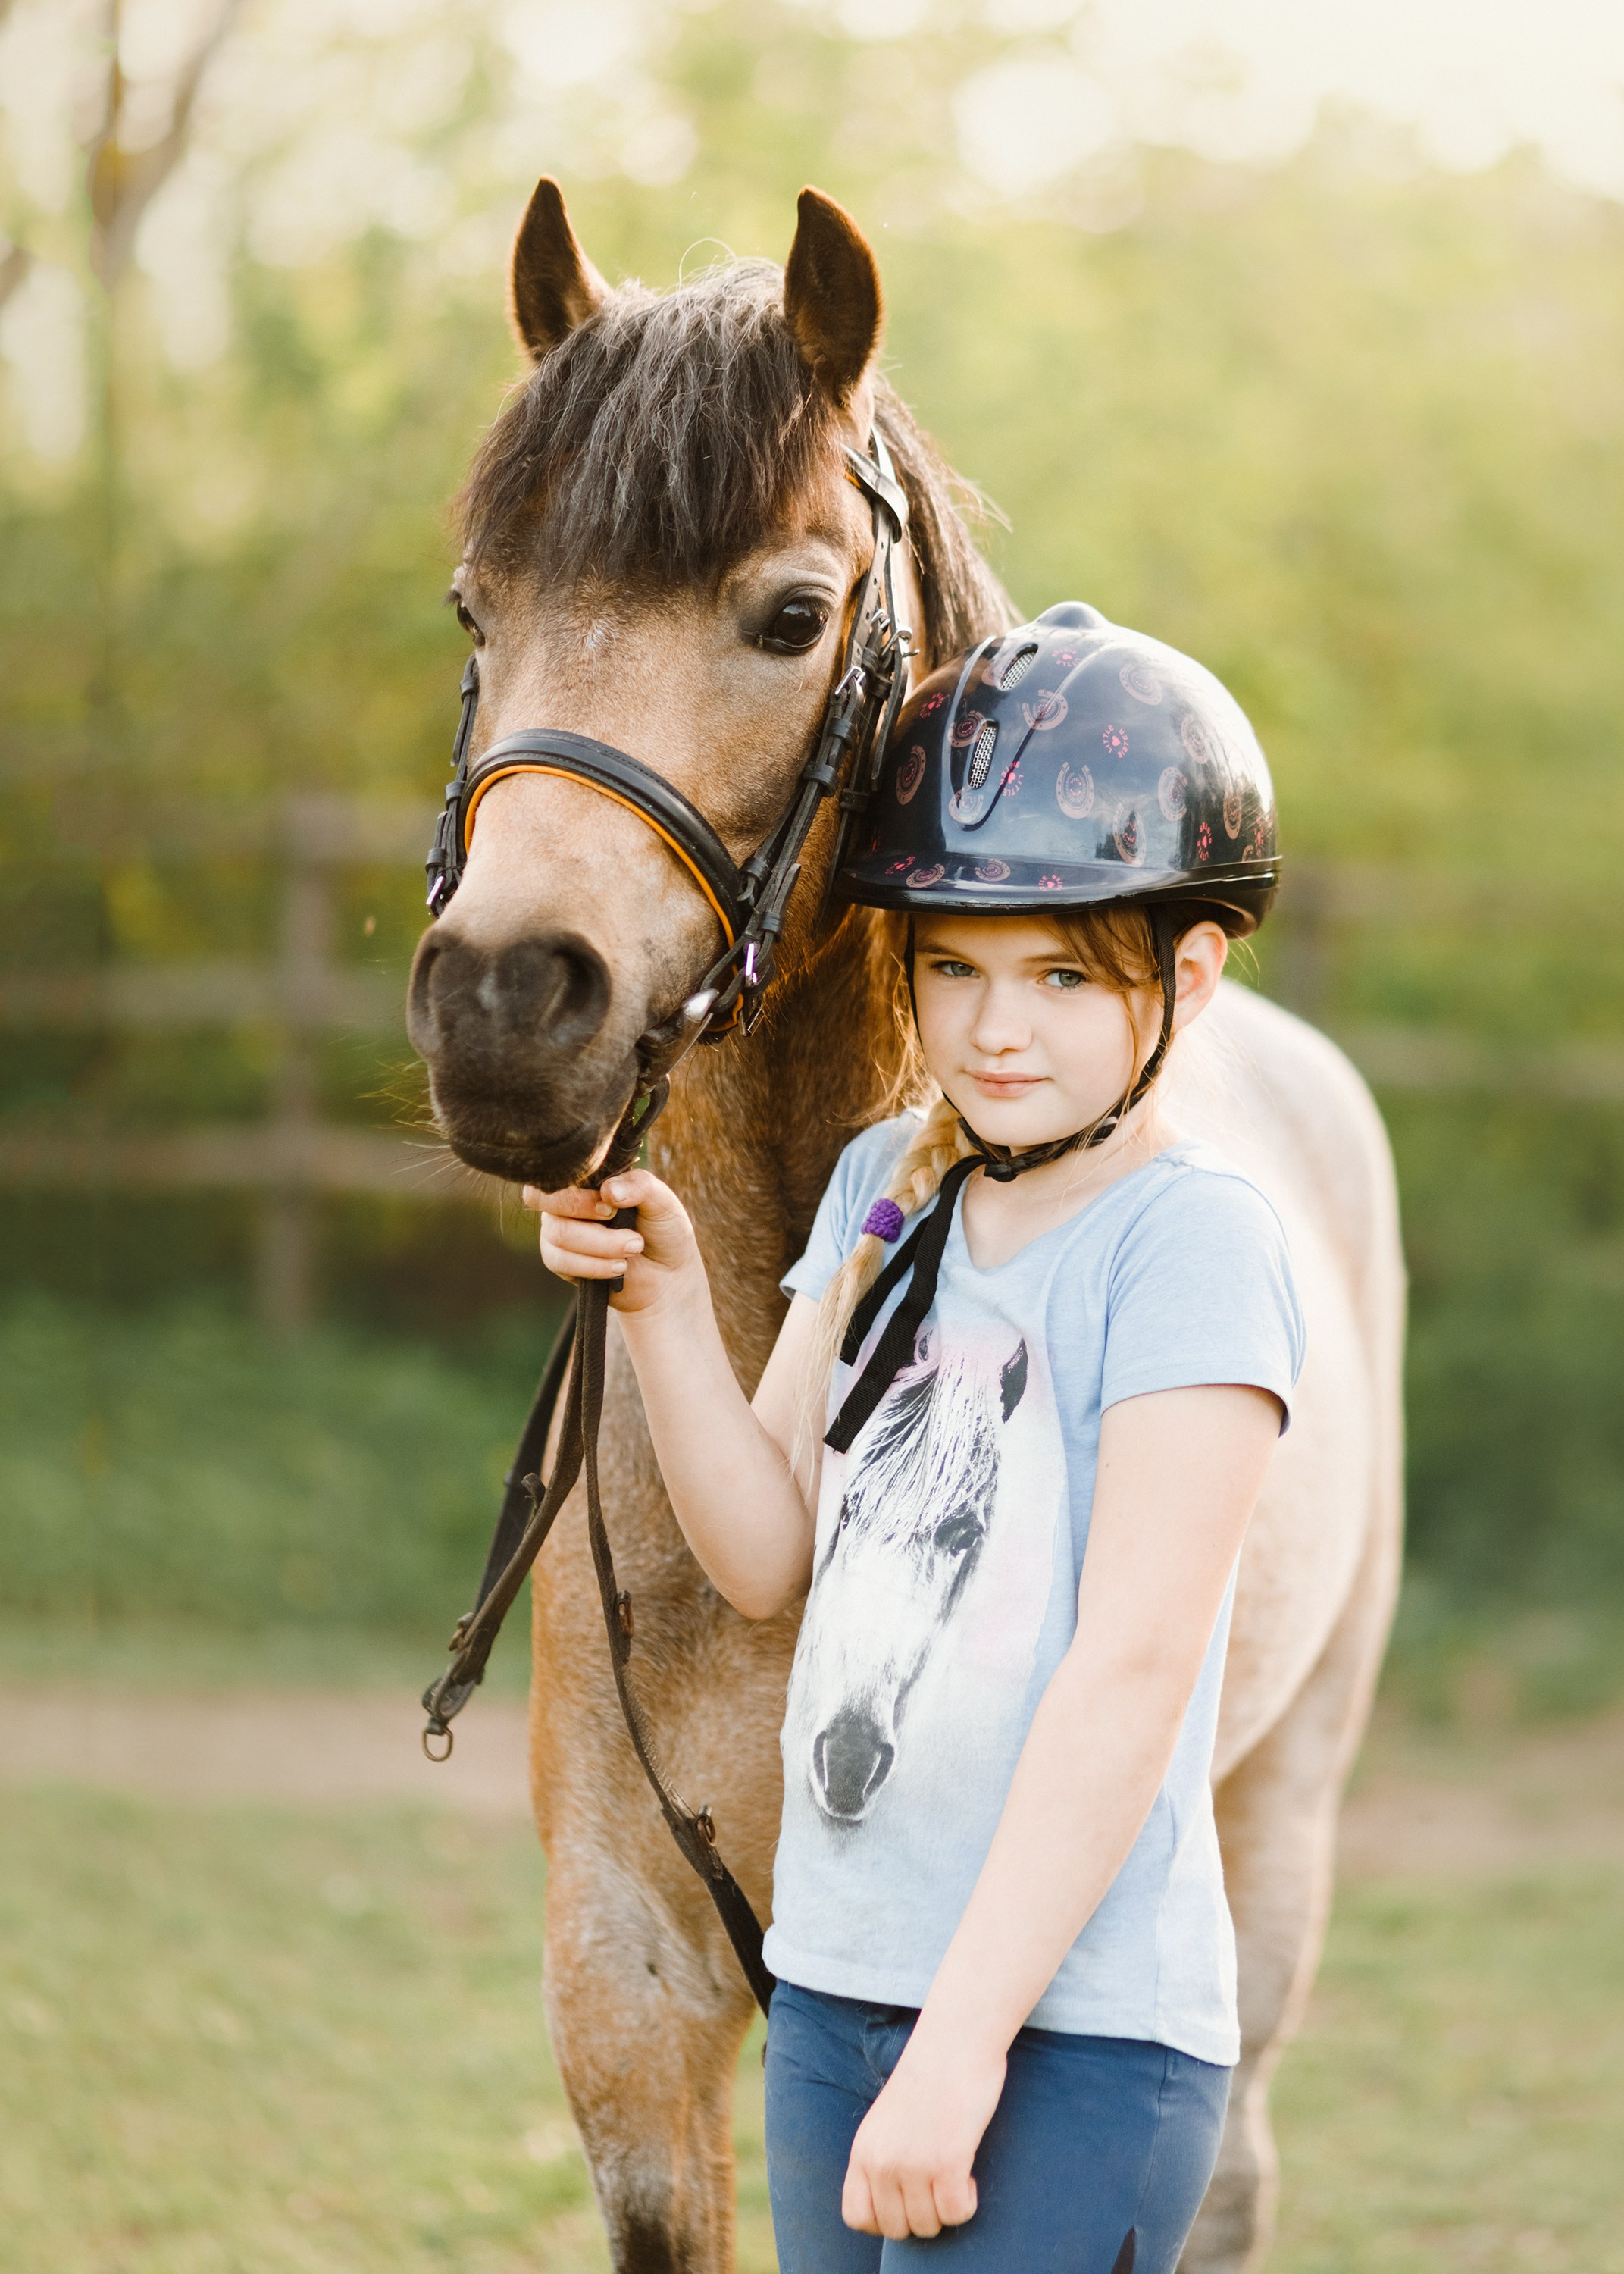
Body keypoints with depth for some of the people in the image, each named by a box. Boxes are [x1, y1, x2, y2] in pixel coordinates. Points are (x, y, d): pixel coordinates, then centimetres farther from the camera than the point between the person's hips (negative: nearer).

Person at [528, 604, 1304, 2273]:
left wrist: (964, 2042, -21)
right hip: (830, 1985, 7)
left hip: (1074, 2030, -7)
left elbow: (1133, 1669, -18)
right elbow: (768, 1557, 10)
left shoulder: (1190, 1238, -13)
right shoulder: (889, 1186, 10)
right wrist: (663, 1296, -5)